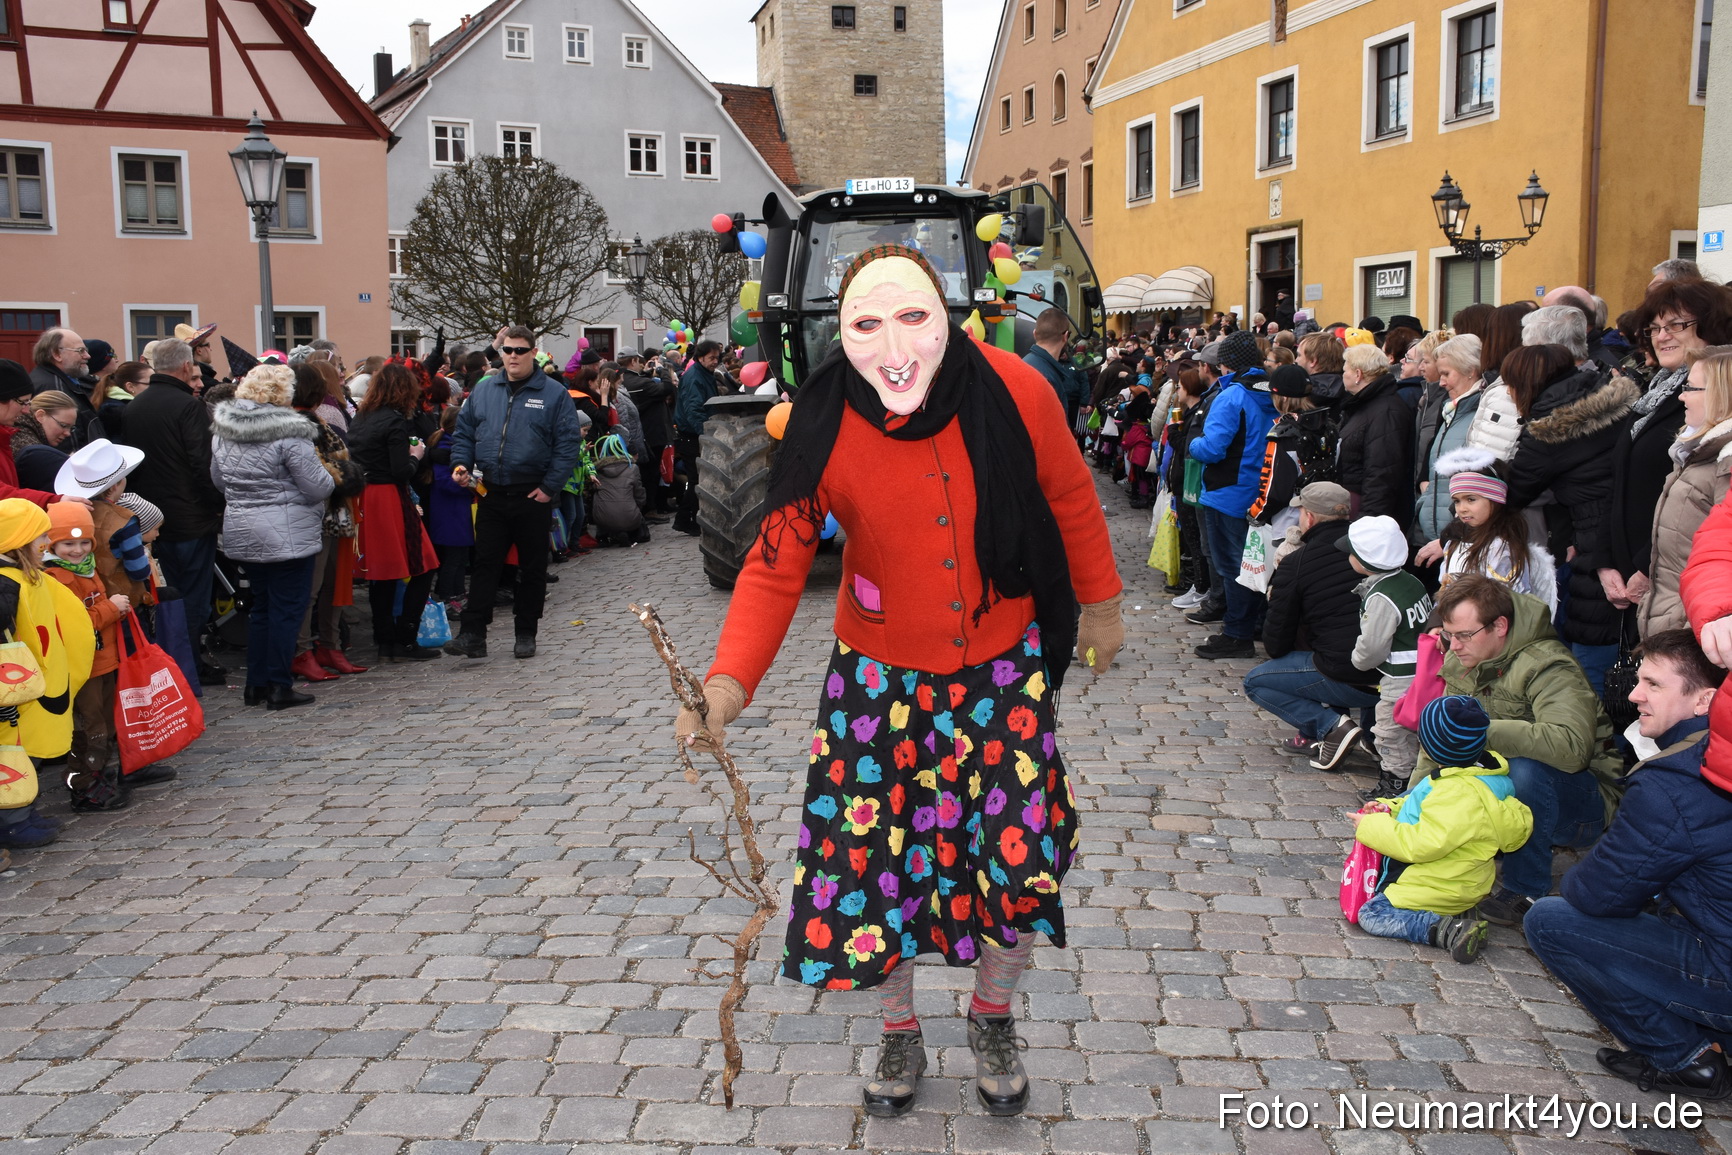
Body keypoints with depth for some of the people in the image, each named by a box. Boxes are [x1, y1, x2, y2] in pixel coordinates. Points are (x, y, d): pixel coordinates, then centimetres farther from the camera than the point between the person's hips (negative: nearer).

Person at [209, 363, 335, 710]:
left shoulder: (222, 429, 6)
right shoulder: (288, 432, -17)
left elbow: (219, 481, 17)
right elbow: (317, 487, -16)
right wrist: (330, 476, 6)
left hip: (241, 533, 7)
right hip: (287, 534, -7)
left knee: (261, 605, 17)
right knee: (287, 607, 1)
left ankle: (256, 684, 21)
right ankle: (280, 687, 4)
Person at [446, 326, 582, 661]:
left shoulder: (553, 394, -2)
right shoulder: (484, 391, 9)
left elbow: (568, 443, -6)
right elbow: (464, 432, 15)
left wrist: (550, 486, -11)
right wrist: (461, 463, -4)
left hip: (533, 496, -2)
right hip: (491, 494, 3)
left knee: (532, 567, 8)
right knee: (485, 563, 1)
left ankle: (526, 634, 18)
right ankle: (473, 634, 2)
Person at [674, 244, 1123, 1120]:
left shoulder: (1013, 391, -19)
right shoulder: (823, 430, -20)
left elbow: (1070, 499, -1)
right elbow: (775, 565, -17)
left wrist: (1100, 604, 12)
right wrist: (727, 684, -32)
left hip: (1003, 668, 1)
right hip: (881, 676, 0)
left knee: (1020, 858, 2)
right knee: (872, 853, 4)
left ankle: (992, 1017, 35)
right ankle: (900, 1035, 35)